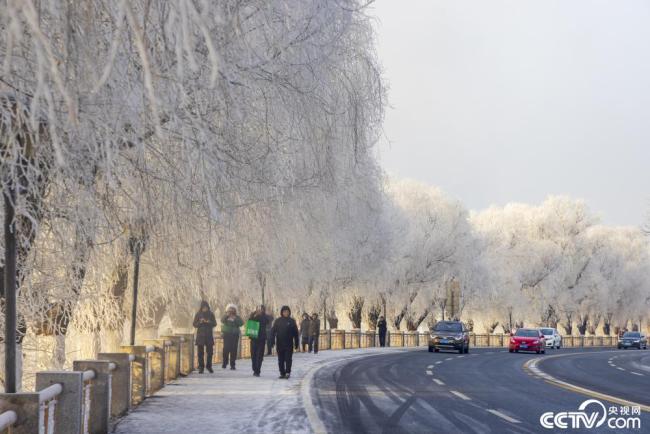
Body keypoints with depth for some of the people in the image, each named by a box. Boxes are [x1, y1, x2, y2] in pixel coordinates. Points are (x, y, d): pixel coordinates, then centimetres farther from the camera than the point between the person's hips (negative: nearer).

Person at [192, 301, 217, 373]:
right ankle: (201, 367, 1)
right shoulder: (198, 314, 2)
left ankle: (209, 366, 13)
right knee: (200, 352, -3)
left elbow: (215, 324, 4)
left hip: (209, 335, 1)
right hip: (200, 335, -1)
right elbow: (194, 324, 2)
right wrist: (200, 322, -17)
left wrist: (209, 322, -16)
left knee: (210, 351, -1)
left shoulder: (211, 314, 4)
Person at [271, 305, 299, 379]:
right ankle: (282, 373, 13)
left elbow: (295, 333, 6)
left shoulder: (292, 321, 3)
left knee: (288, 359, -6)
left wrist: (296, 343, 4)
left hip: (289, 344, -1)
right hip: (280, 344, 1)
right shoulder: (277, 321, 4)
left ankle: (287, 372, -6)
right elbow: (273, 331, 4)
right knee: (281, 360, 6)